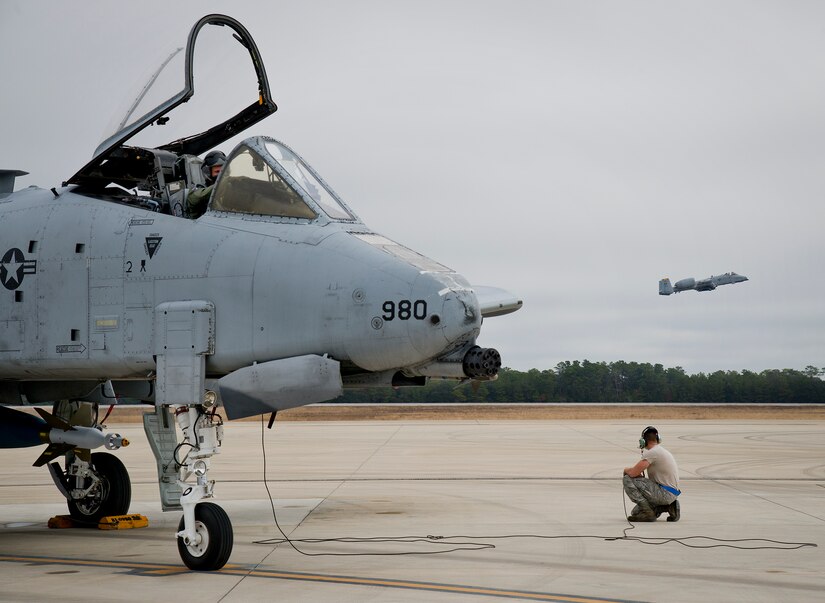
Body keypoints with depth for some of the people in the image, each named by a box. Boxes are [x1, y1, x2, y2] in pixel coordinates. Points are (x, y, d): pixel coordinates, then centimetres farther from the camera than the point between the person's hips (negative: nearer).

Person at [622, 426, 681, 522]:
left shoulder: (652, 453, -15)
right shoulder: (663, 450, 17)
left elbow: (633, 473, -20)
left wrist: (626, 470, 3)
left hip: (665, 493, -10)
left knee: (627, 479, -13)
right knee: (635, 512, 19)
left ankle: (647, 512, -12)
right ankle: (667, 506, 8)